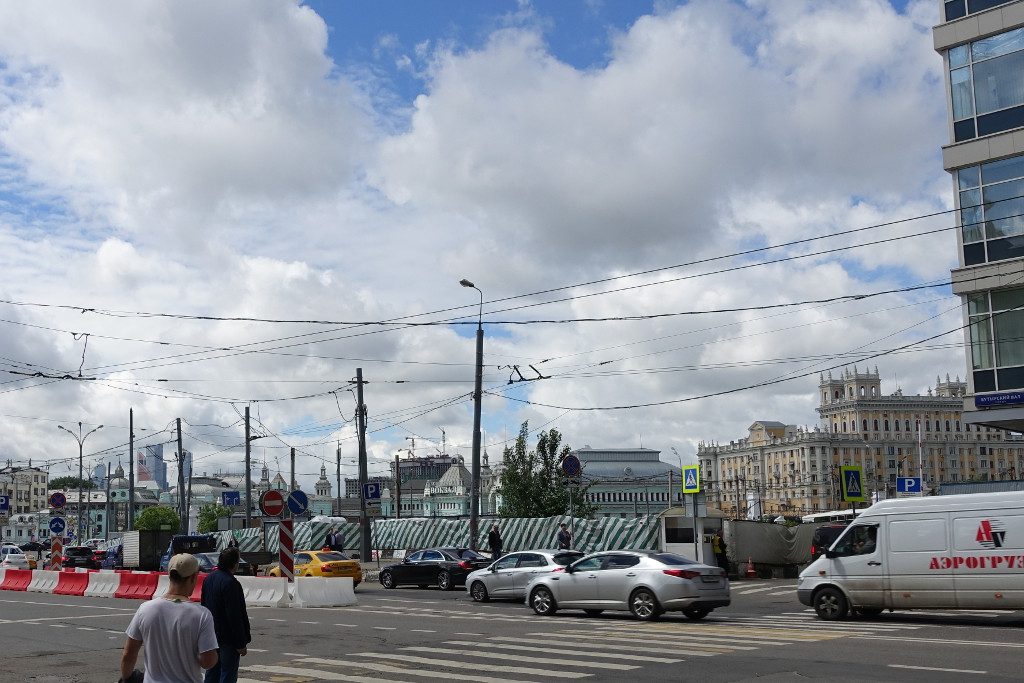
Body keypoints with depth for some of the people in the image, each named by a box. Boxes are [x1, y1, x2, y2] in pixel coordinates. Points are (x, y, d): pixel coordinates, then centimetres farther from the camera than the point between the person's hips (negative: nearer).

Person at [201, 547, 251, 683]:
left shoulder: (209, 579, 7)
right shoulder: (231, 584, -21)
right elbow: (235, 616, -21)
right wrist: (241, 643, -17)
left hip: (211, 635, 9)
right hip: (227, 639, -9)